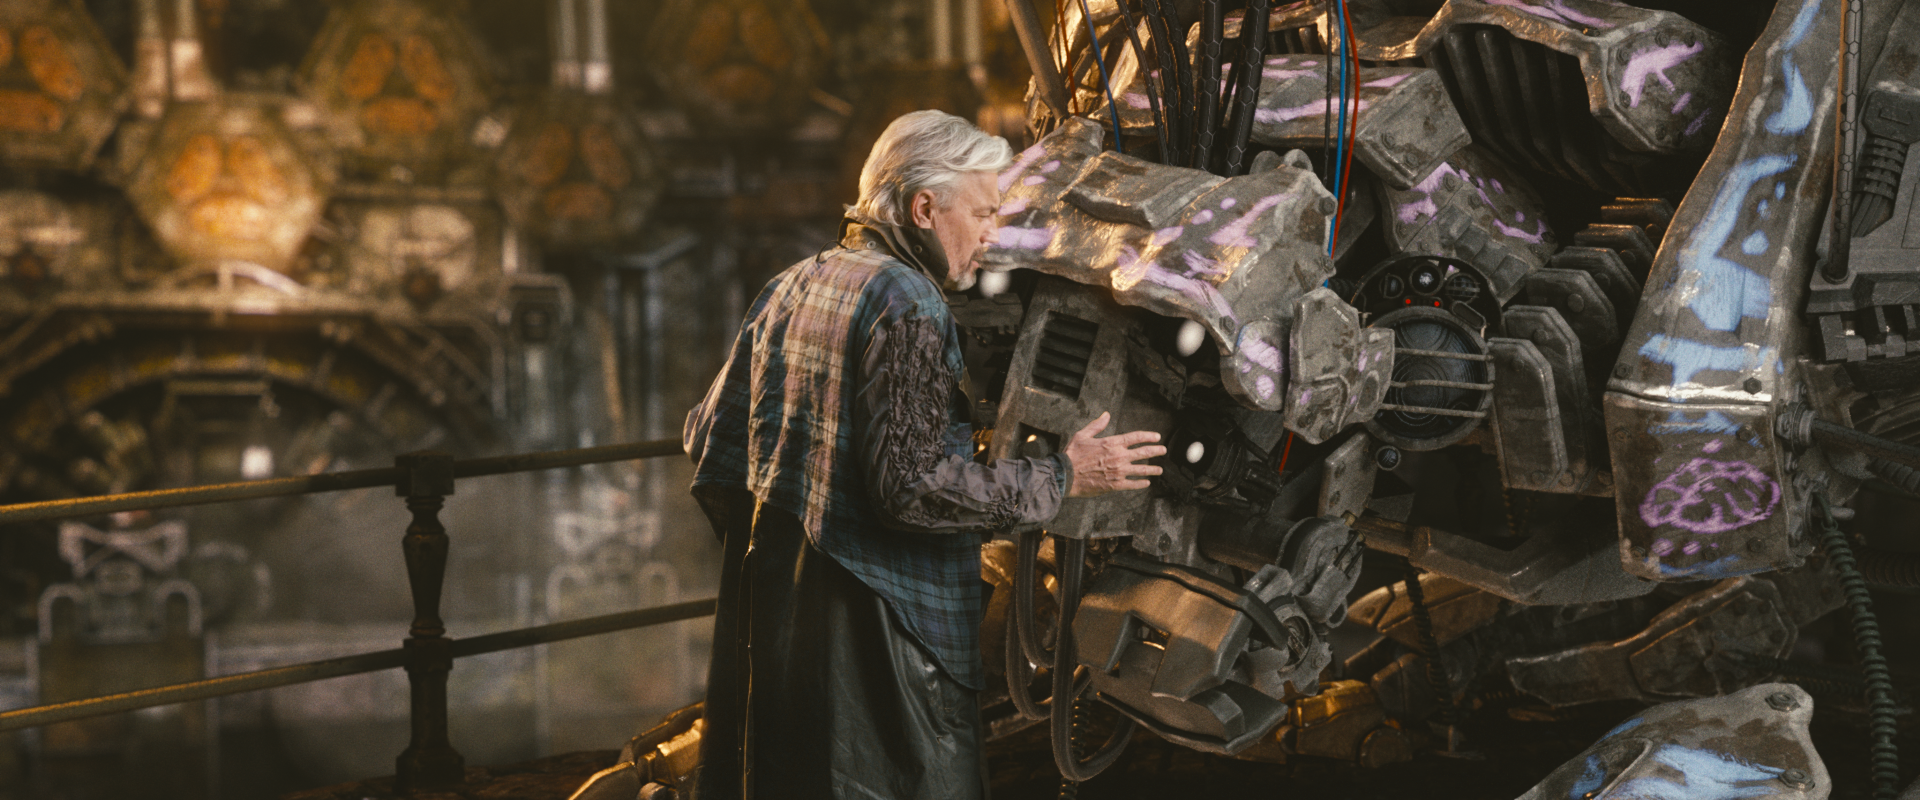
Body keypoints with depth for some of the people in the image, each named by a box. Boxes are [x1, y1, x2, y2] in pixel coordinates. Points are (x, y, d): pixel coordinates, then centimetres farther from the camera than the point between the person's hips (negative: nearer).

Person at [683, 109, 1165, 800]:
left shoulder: (793, 285, 12)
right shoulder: (905, 303, -15)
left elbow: (709, 434, 16)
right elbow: (913, 485, -22)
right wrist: (1061, 479, -16)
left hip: (762, 591, 9)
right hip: (866, 614, -9)